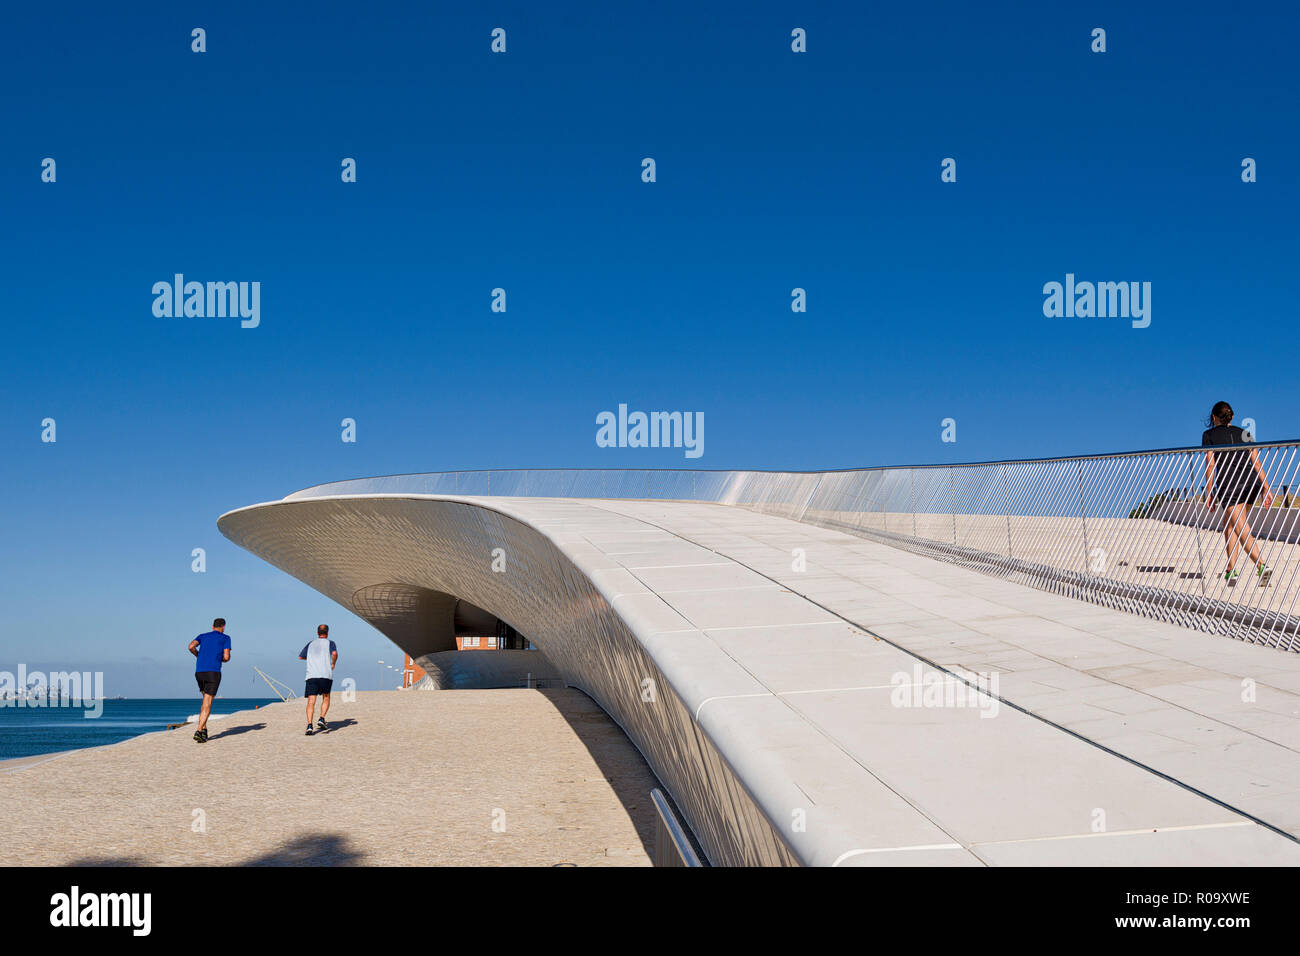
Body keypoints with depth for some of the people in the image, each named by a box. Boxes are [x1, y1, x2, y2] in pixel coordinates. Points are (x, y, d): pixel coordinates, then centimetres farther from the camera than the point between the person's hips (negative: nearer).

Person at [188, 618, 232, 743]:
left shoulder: (202, 636, 19)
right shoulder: (225, 638, 10)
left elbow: (191, 647, -1)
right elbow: (226, 657, 0)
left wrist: (198, 656, 17)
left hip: (199, 671, 4)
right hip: (213, 672, -4)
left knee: (206, 699, 21)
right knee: (207, 703, -6)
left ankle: (204, 729, 14)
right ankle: (198, 731, -19)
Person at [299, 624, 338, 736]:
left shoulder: (311, 644, 21)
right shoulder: (330, 643, 9)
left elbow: (300, 657, 30)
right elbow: (334, 653, -11)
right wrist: (333, 664, 4)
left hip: (311, 675, 2)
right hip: (326, 675, -2)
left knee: (311, 702, -3)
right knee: (326, 698, 17)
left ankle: (309, 726, -17)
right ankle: (321, 719, 1)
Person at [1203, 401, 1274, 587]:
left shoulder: (1209, 435, 9)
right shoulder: (1243, 433, 20)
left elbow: (1210, 464, 1)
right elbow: (1256, 462, 12)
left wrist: (1209, 493, 3)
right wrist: (1265, 488, 9)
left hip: (1229, 484, -5)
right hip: (1251, 482, 5)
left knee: (1243, 531, -10)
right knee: (1229, 524, 19)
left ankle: (1262, 566, -28)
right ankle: (1230, 570, 18)